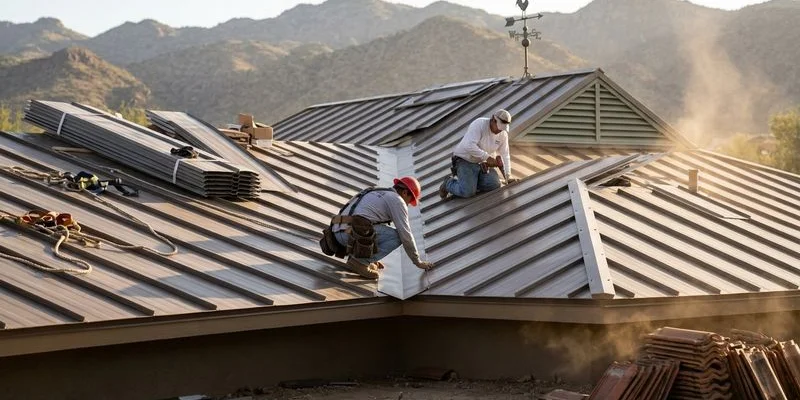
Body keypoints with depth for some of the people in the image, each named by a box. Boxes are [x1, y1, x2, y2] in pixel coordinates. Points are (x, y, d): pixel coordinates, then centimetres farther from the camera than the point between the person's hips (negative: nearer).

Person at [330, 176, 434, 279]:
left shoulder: (376, 194, 30)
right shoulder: (397, 200, 3)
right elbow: (406, 236, 2)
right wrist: (418, 262, 13)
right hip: (351, 233, -9)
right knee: (397, 237, -3)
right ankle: (359, 261, -6)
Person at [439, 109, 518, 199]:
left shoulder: (503, 134, -3)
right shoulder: (479, 124, -24)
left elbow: (504, 155, 4)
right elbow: (469, 146, -34)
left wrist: (508, 176, -2)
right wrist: (487, 157, -32)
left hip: (482, 163, 7)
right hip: (465, 160, -6)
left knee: (495, 184, -16)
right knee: (468, 192, -23)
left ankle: (470, 181, 9)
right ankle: (449, 183, 8)